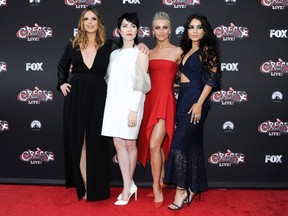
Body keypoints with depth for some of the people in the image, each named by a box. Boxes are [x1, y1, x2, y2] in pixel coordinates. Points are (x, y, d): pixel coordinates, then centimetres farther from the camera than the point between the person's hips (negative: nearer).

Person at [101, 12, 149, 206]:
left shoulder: (140, 52, 0)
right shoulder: (114, 54, 15)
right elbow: (109, 79, 15)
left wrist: (134, 110, -15)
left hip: (130, 103, -5)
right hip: (113, 102, 5)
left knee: (130, 144, 1)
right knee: (118, 143, 1)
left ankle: (128, 185, 16)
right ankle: (129, 185, 10)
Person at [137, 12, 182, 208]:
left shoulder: (177, 51, -1)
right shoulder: (149, 53, 12)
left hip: (166, 100, -5)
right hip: (151, 100, 5)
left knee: (154, 145, -12)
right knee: (158, 145, 13)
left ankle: (157, 188, 2)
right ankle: (161, 183, 27)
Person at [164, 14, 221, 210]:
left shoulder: (207, 50, -4)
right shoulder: (187, 52, 18)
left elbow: (212, 78, -11)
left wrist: (199, 103, -17)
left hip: (196, 100, -8)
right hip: (184, 99, 8)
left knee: (181, 144, -13)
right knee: (193, 145, 10)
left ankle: (181, 190, -6)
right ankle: (194, 188, 18)